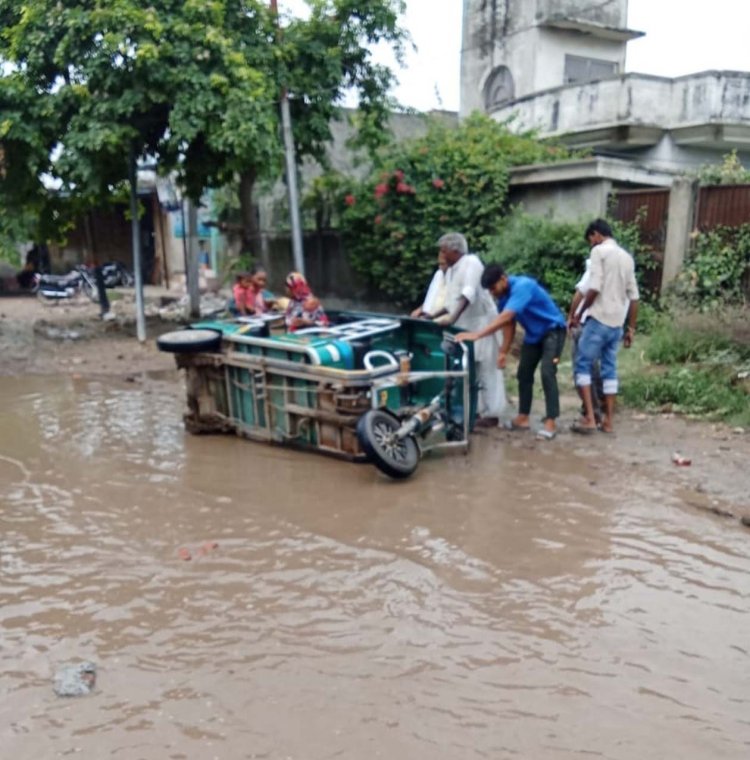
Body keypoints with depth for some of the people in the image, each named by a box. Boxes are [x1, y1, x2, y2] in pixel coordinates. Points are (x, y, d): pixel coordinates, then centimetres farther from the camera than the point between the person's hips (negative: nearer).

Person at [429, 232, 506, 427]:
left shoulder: (471, 262, -14)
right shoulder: (450, 271, 13)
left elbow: (469, 293, -29)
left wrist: (453, 317, -39)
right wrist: (434, 315, 7)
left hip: (481, 322, -9)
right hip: (464, 326, 9)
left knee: (486, 368, -4)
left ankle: (491, 414, 1)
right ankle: (475, 409, 19)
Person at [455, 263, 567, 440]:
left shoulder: (522, 286, -32)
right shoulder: (504, 296, -5)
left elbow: (506, 317, -43)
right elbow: (509, 324, 4)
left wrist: (477, 335, -49)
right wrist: (504, 352, -2)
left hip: (553, 330, -9)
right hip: (534, 335, 9)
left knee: (547, 373, -20)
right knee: (524, 374, 7)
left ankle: (551, 422, -18)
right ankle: (523, 418, 16)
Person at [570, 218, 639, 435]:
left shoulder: (599, 251, -5)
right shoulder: (627, 257, 17)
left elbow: (594, 288, -15)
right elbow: (634, 296, 14)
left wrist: (579, 314, -3)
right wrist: (631, 329, 17)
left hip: (599, 319, -7)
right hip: (617, 323, 7)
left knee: (583, 365, 1)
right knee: (610, 370, 11)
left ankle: (589, 418, -4)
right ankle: (608, 420, 13)